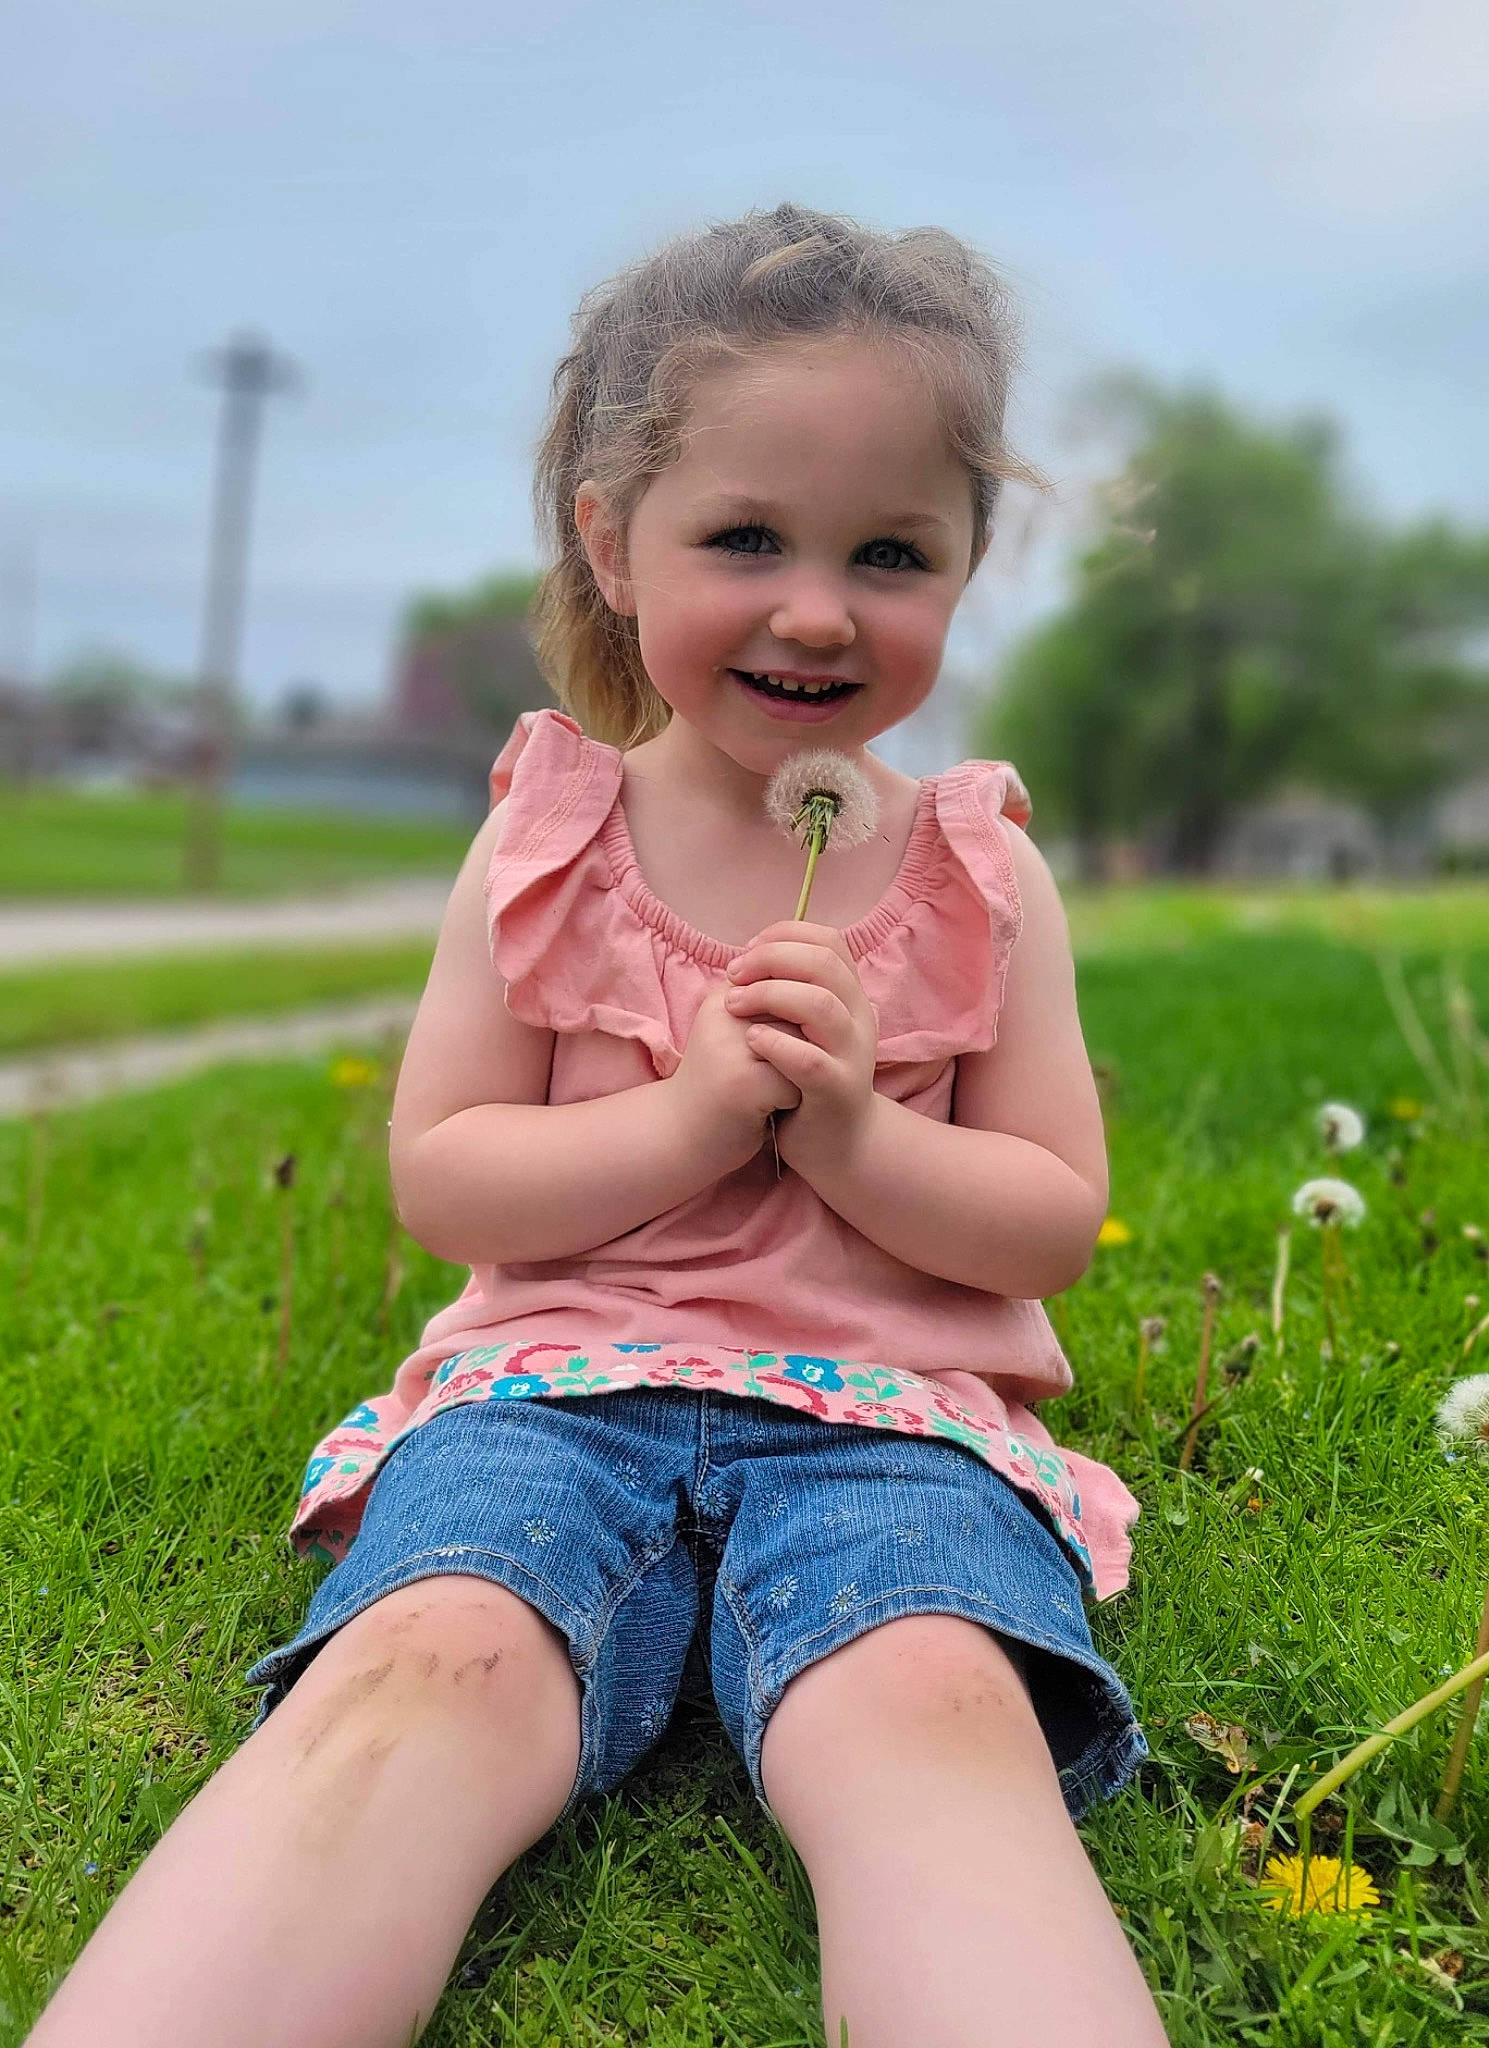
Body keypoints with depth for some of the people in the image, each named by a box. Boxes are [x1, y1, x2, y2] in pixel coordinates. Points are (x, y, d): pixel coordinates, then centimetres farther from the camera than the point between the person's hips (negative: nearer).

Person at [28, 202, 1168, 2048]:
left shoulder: (982, 872, 7)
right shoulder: (545, 844, 6)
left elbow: (1058, 1220, 7)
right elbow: (435, 1180, 4)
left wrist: (849, 1132, -13)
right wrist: (691, 1118, -13)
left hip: (886, 1408, 0)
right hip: (561, 1381, 1)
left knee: (928, 1707, -34)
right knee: (422, 1666, -32)